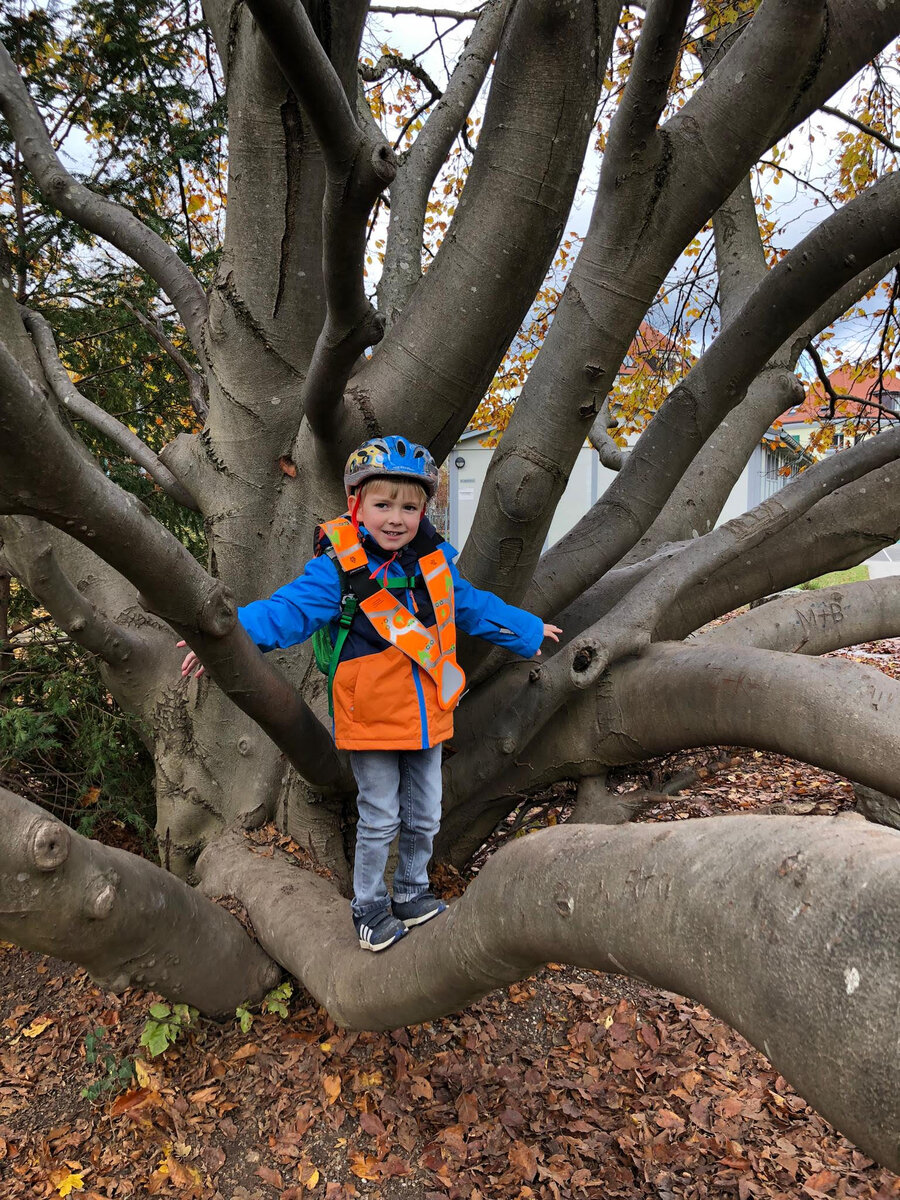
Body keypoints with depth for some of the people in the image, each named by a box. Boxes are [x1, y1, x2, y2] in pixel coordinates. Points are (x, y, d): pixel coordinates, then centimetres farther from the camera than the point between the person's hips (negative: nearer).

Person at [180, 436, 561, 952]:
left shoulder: (436, 560, 2)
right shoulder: (338, 567, -15)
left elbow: (473, 606, 17)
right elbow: (291, 609, -23)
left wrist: (527, 630, 26)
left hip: (427, 713, 5)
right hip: (371, 718, -5)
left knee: (425, 817, 18)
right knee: (380, 818, 8)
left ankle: (412, 892, 43)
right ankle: (369, 906, 32)